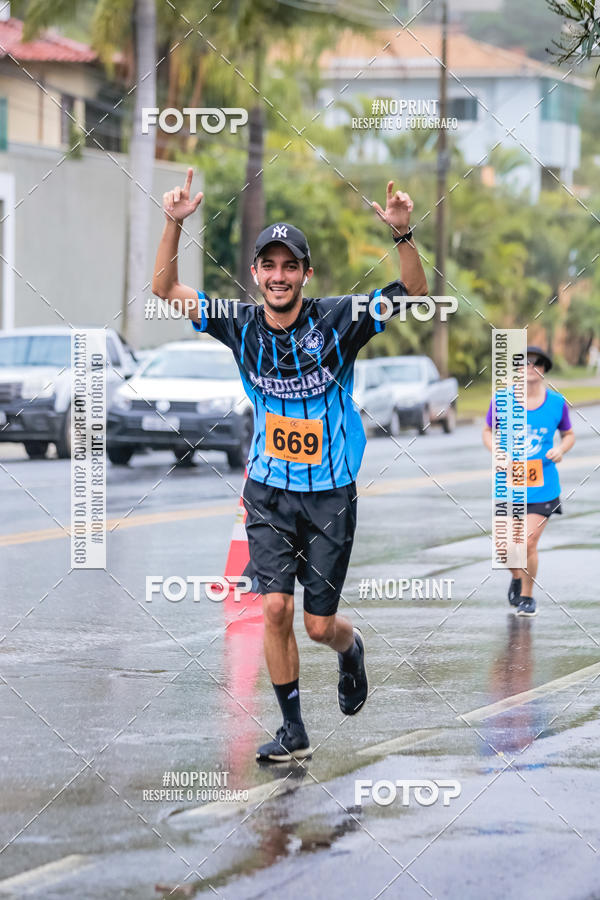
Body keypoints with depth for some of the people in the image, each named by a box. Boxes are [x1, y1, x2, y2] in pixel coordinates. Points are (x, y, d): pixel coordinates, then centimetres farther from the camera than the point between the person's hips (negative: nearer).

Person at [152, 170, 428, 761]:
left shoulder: (337, 321, -10)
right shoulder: (240, 325, -3)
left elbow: (416, 295, -13)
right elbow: (164, 290, 0)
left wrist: (402, 234, -30)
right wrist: (174, 224, -15)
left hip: (330, 495, -2)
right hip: (269, 492, 2)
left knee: (320, 625, 2)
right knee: (275, 608, -8)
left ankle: (352, 649, 40)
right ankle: (293, 732, 6)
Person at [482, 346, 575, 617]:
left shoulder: (557, 403, -3)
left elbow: (568, 435, 12)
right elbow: (488, 432, 9)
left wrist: (560, 449, -9)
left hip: (543, 488, -1)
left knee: (529, 543, -9)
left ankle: (527, 596, 13)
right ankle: (517, 578, 39)